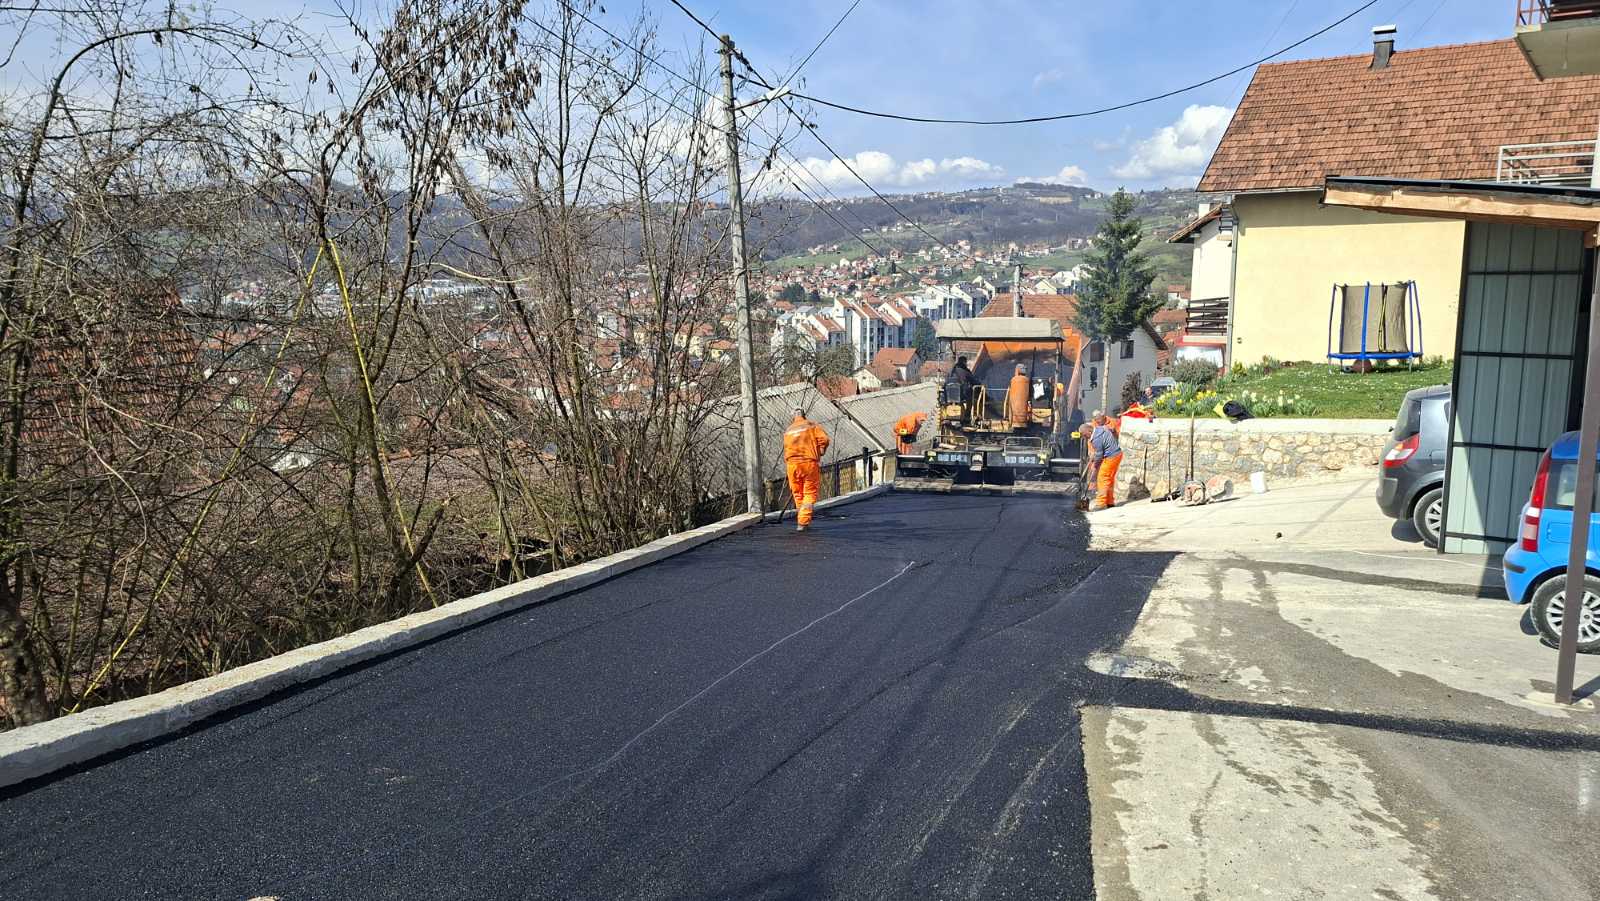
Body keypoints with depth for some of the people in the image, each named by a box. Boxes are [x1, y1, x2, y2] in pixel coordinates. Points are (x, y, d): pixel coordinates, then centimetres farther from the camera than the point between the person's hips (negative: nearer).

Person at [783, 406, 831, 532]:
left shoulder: (788, 431, 19)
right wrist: (820, 453, 7)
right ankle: (803, 522, -8)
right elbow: (824, 439, -7)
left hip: (791, 464, 4)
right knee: (810, 493, 3)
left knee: (798, 494, 15)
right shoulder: (812, 425, 6)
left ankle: (804, 522, 23)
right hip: (810, 462, -4)